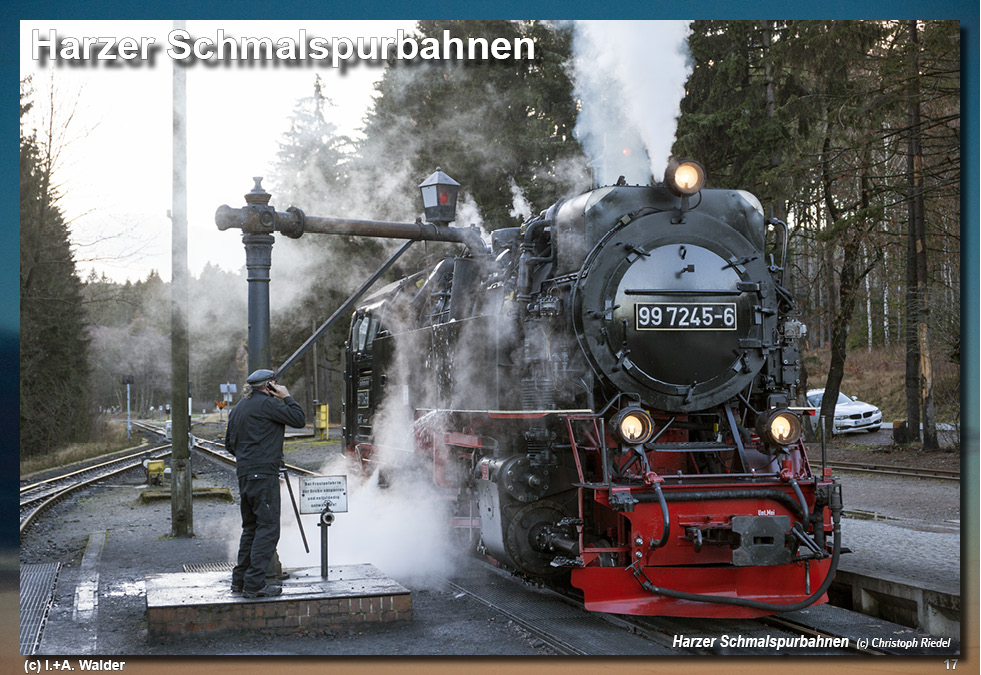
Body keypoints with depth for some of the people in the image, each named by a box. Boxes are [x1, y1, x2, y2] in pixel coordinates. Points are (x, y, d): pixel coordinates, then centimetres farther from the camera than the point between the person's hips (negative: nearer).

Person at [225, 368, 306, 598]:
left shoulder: (237, 409, 18)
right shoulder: (266, 404, -10)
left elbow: (229, 443, 23)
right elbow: (299, 419, -10)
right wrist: (287, 397, 2)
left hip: (244, 474, 9)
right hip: (264, 473, -9)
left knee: (251, 527, 17)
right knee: (268, 528, -7)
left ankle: (240, 580, 18)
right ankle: (254, 584, -11)